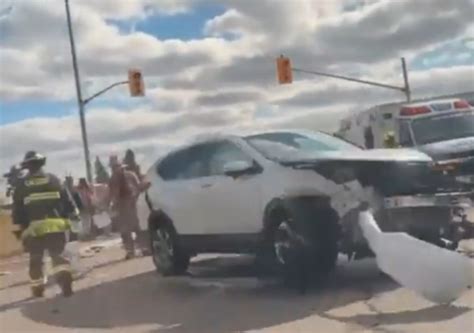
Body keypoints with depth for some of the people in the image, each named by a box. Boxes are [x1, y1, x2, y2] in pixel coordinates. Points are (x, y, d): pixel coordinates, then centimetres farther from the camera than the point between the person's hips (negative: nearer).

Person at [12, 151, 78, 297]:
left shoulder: (21, 186, 6)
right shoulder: (54, 180, 6)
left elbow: (17, 209, 6)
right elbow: (67, 200, 5)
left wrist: (21, 227, 10)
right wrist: (71, 217, 12)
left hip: (34, 228, 0)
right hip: (56, 226, 0)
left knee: (35, 260, 14)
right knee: (58, 255, 6)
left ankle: (38, 291, 20)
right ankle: (65, 279, -19)